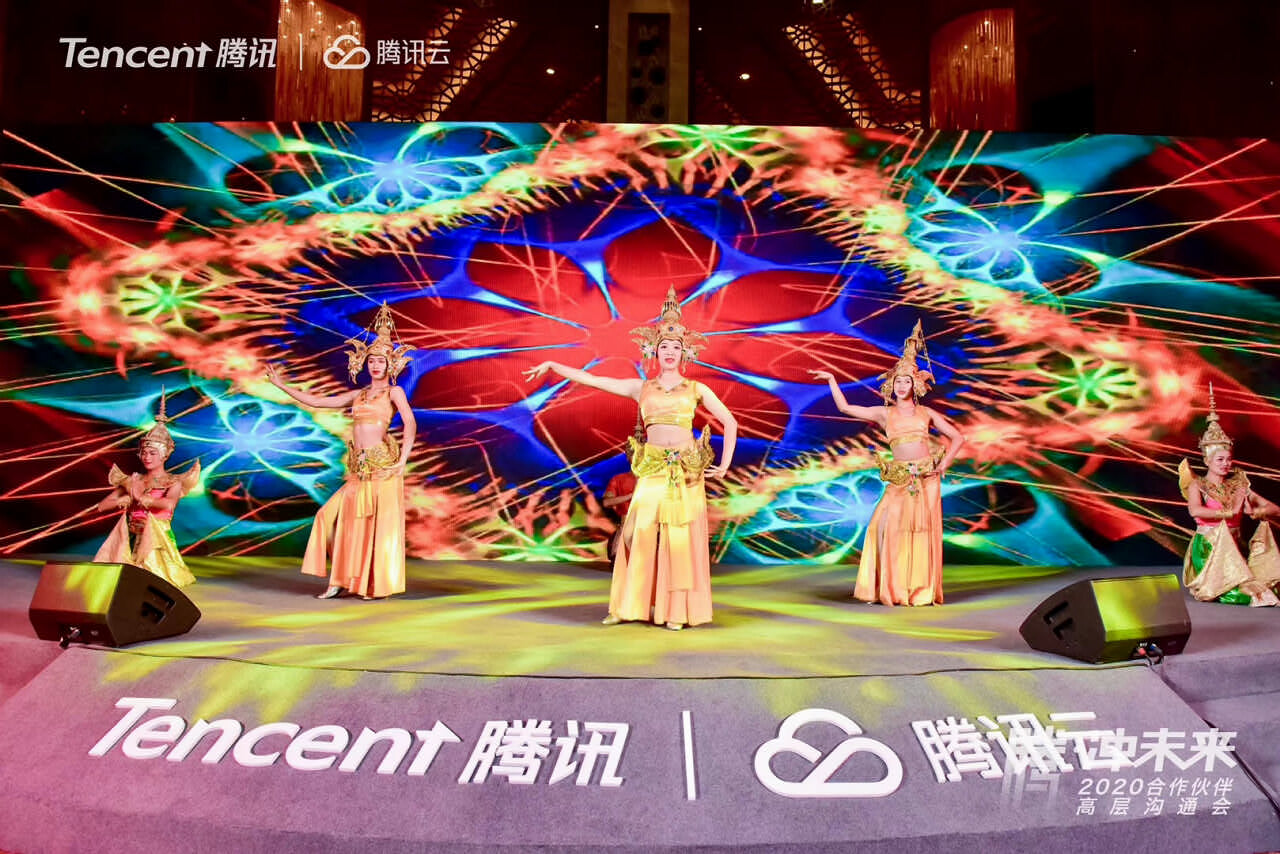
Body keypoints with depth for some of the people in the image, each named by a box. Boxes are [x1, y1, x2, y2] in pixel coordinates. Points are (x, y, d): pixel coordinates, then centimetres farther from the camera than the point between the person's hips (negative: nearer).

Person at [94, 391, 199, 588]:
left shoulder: (173, 483, 2)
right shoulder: (132, 480, 15)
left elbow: (168, 503, -21)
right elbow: (102, 505, 12)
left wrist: (140, 497, -5)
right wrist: (127, 498, -5)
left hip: (155, 542, -4)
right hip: (129, 542, 4)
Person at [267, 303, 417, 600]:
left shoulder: (394, 391, 3)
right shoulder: (358, 395, 19)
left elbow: (410, 424, -10)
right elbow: (316, 401, 22)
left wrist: (402, 460, -17)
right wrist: (282, 386, 21)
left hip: (383, 464, -6)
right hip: (360, 467, 7)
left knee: (382, 522, -4)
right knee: (335, 517, 3)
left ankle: (381, 585, 5)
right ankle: (342, 582, 12)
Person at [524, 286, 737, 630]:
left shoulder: (697, 390, 7)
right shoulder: (641, 388, 10)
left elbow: (730, 423, 11)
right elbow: (592, 380, 10)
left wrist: (725, 463, 3)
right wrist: (553, 365, 7)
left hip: (687, 471, -1)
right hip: (652, 470, 1)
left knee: (681, 537, 0)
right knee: (641, 533, -3)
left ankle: (677, 611, 8)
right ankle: (630, 606, 7)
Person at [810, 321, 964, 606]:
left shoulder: (926, 413, 11)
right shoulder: (884, 414, 11)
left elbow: (957, 437, 15)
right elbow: (845, 408, 9)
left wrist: (944, 464, 3)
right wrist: (832, 380, 7)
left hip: (927, 478, 0)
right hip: (899, 479, 0)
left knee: (924, 531, -1)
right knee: (886, 527, -12)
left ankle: (923, 591, 7)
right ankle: (890, 589, -2)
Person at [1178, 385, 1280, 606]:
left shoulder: (1238, 485, 14)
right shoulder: (1197, 485, -1)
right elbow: (1195, 511, -24)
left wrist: (1255, 511, -10)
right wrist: (1230, 512, -13)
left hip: (1235, 550, 4)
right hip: (1208, 550, -4)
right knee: (1234, 592, -29)